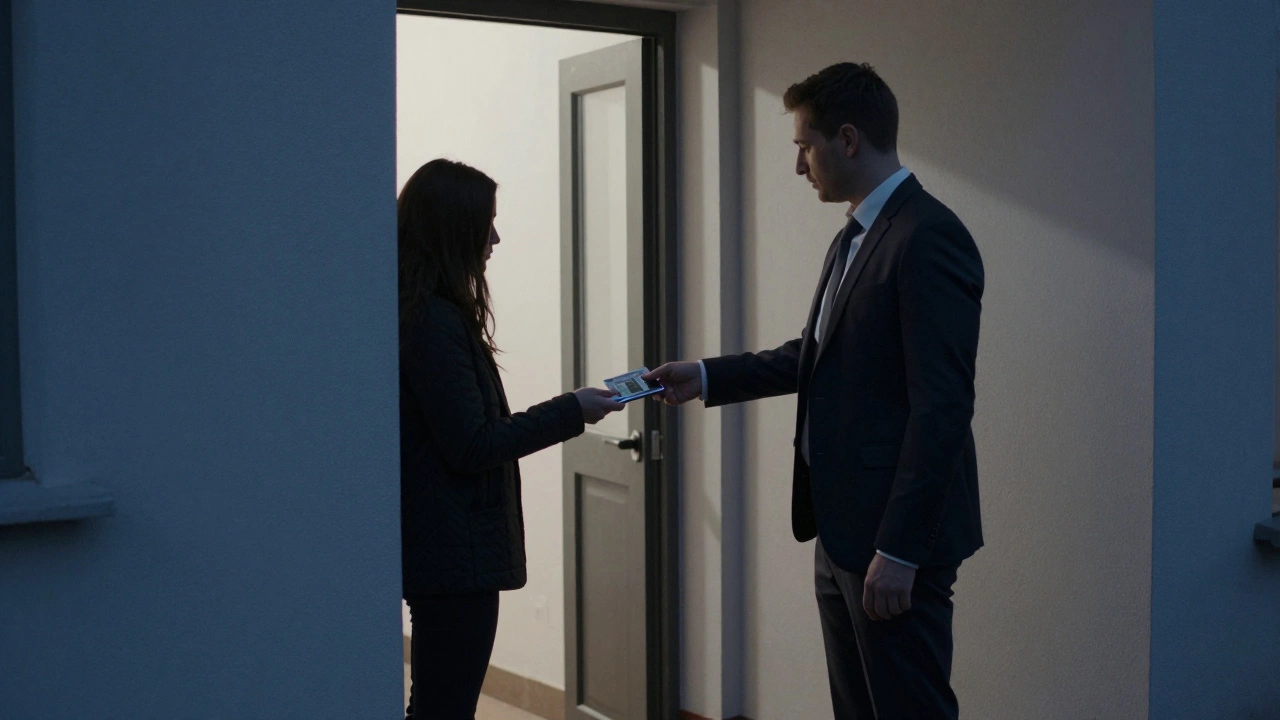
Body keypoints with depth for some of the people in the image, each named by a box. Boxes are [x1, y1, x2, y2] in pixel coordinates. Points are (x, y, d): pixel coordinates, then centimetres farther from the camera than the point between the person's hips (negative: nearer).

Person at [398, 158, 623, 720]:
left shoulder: (422, 313, 11)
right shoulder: (435, 322, -18)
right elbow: (472, 446, -19)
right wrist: (571, 412, -13)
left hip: (436, 547, 10)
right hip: (454, 551, -10)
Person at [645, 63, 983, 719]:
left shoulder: (928, 238, -18)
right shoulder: (854, 239, 14)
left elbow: (942, 407, -22)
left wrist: (899, 550, -22)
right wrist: (707, 377, 19)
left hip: (893, 540, -10)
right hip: (842, 530, 10)